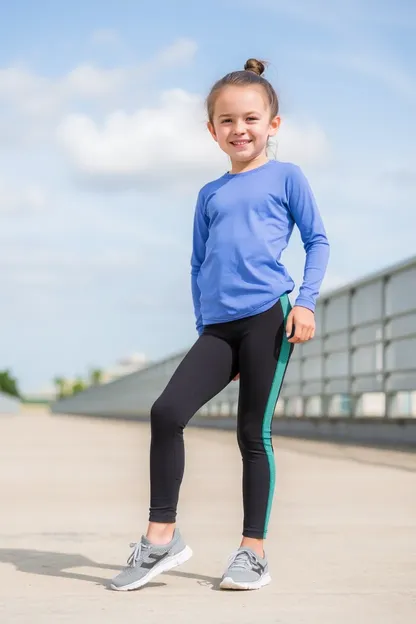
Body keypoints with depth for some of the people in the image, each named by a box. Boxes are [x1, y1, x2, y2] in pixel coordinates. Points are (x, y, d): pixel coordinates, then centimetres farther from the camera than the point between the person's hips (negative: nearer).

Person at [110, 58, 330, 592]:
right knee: (166, 413, -9)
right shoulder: (210, 194, 17)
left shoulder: (285, 177, 6)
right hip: (217, 327, 4)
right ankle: (161, 536, 3)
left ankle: (253, 553, 10)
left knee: (254, 433, -1)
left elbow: (317, 240, 5)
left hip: (268, 317, -4)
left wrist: (306, 301, -7)